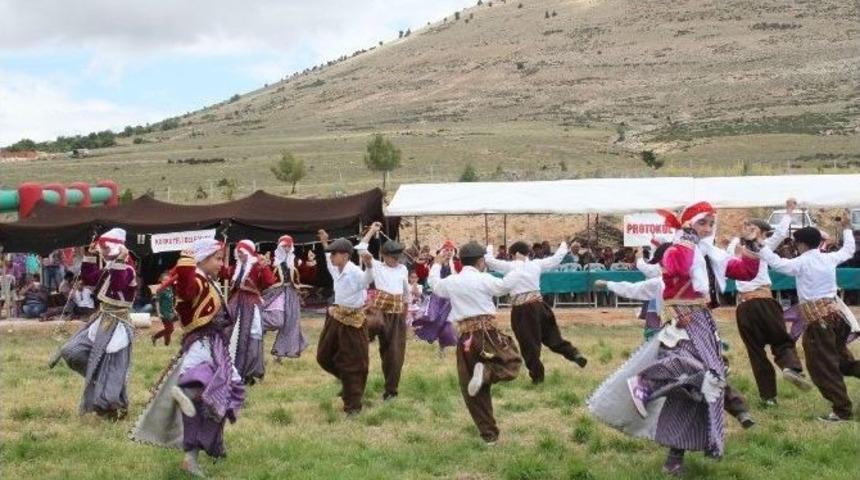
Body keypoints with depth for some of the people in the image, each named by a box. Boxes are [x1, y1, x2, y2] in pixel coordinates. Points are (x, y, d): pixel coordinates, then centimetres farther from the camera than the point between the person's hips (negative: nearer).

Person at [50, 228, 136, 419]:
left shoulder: (127, 270, -18)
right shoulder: (108, 270, 10)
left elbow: (117, 285, -38)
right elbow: (87, 278, 19)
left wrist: (119, 261, -39)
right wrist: (90, 256, 13)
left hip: (116, 326, -9)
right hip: (102, 322, 9)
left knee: (111, 367, -6)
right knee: (71, 352, 7)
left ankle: (117, 408, 9)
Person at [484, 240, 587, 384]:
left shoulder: (510, 267, -7)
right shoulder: (536, 264, 4)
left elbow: (489, 261, -3)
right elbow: (555, 259, 17)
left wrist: (489, 251, 18)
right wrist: (563, 247, 35)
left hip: (521, 310, -4)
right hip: (538, 304, 4)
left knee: (529, 344, 4)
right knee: (551, 335, 18)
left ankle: (537, 375, 9)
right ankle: (574, 354, 5)